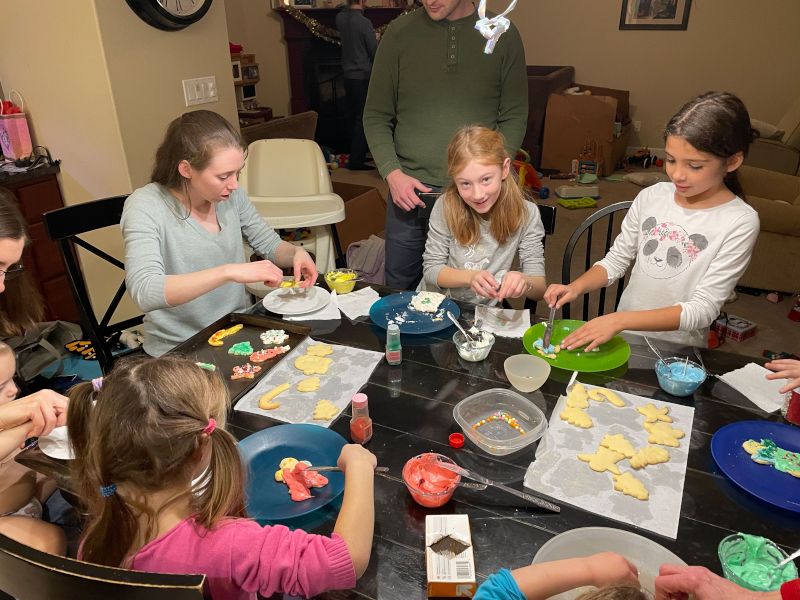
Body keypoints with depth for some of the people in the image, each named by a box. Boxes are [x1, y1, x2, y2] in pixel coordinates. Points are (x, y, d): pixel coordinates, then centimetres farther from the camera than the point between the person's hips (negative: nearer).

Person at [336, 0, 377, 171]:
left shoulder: (340, 18, 3)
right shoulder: (364, 22, -16)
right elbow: (375, 52, -10)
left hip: (348, 76, 7)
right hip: (363, 77, -7)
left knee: (353, 117, 16)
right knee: (362, 120, -4)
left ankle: (356, 154, 27)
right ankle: (356, 161, -3)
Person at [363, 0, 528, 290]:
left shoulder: (503, 35, 2)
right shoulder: (399, 33, 2)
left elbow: (514, 119, 4)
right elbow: (376, 117, 5)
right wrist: (392, 173, -9)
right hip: (410, 190, 1)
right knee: (399, 290, 13)